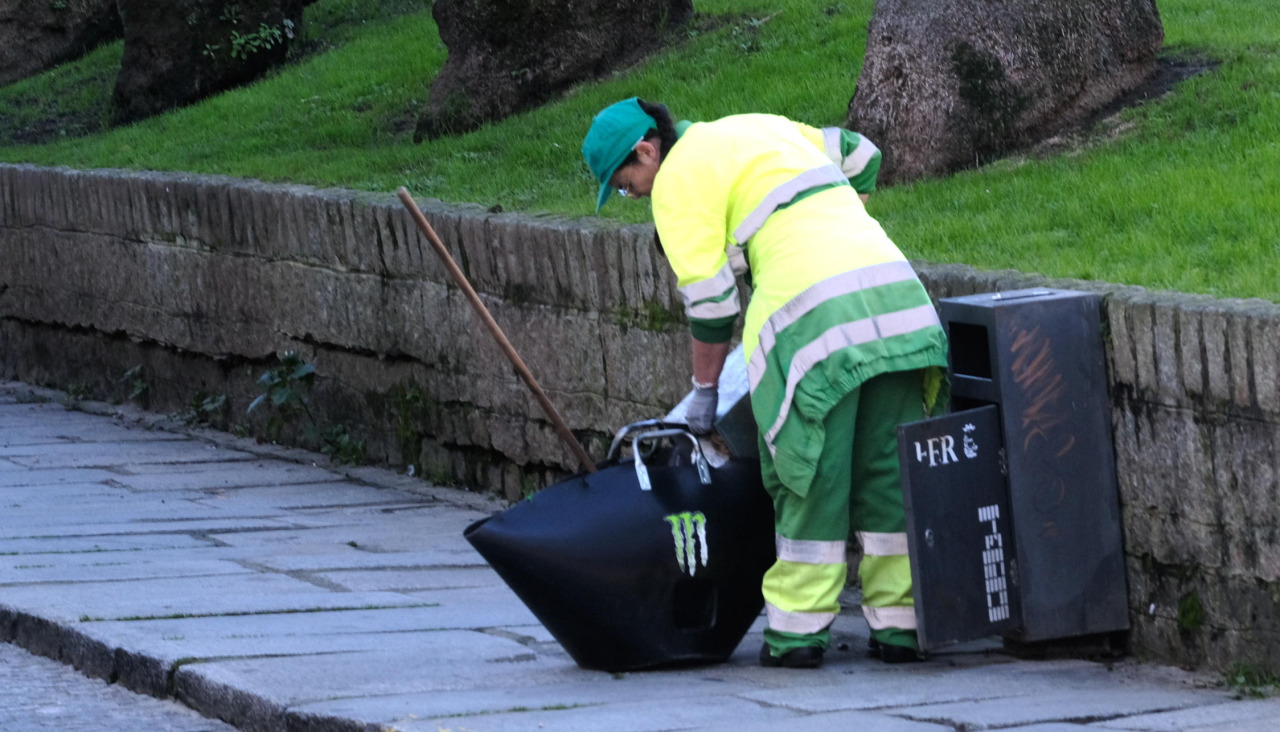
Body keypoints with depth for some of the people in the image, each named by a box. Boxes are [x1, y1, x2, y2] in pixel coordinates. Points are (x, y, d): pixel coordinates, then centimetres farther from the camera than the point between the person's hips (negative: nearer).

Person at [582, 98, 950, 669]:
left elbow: (709, 301, 1)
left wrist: (704, 392, 10)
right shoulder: (761, 129, 27)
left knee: (810, 481, 0)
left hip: (813, 312, -7)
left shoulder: (678, 179, 3)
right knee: (889, 472, 8)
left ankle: (798, 629, 3)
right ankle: (898, 623, 10)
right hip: (895, 288, 7)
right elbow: (860, 156, 37)